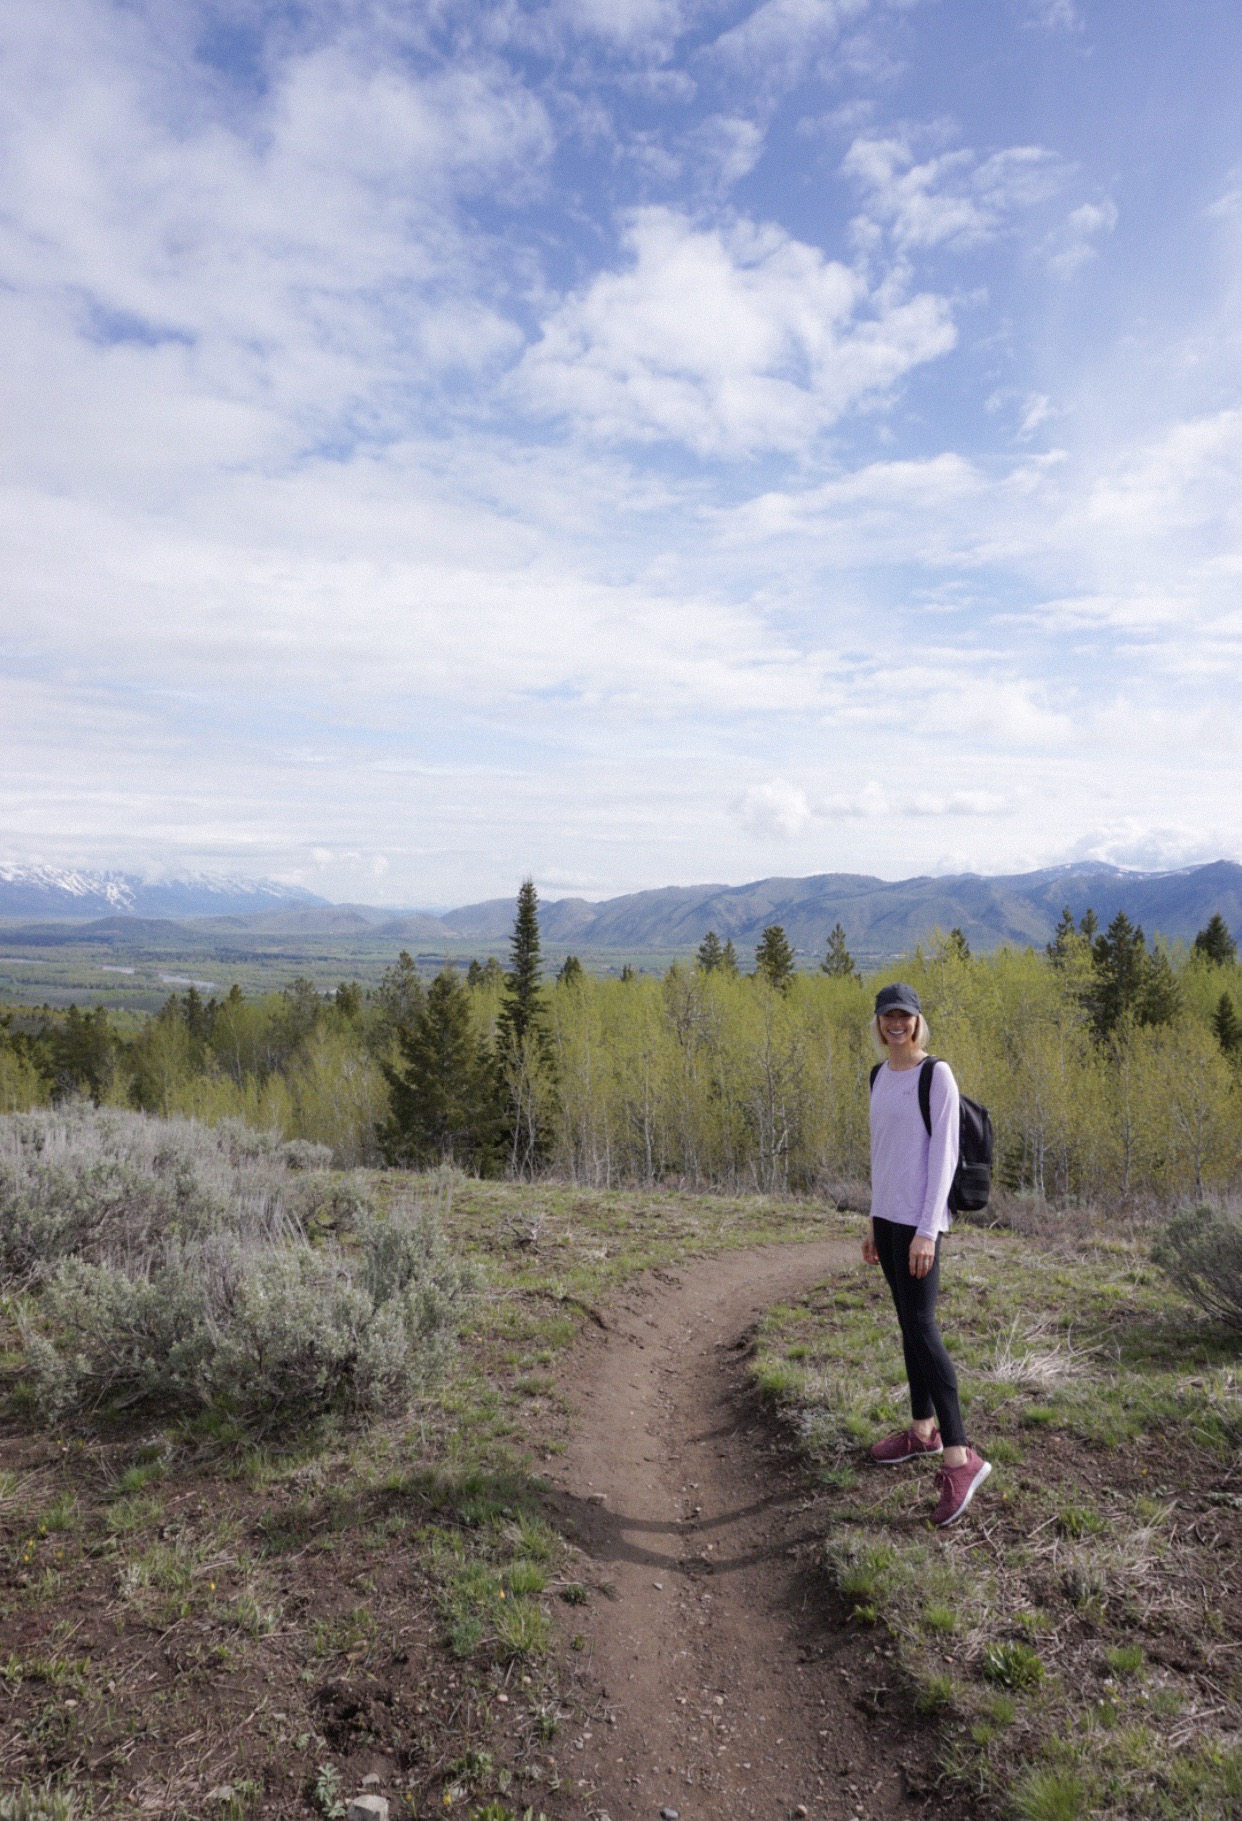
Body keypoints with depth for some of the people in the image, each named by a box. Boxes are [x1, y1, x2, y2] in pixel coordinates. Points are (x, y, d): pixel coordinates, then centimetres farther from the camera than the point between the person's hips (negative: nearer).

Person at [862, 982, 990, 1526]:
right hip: (888, 1216, 8)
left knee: (921, 1328, -11)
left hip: (919, 1220, -8)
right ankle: (923, 1428, 27)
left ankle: (959, 1455, -7)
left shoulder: (937, 1075, -10)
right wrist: (873, 1221, 17)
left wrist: (927, 1229, -18)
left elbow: (943, 1154, -14)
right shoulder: (881, 1077, 11)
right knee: (910, 1324, 15)